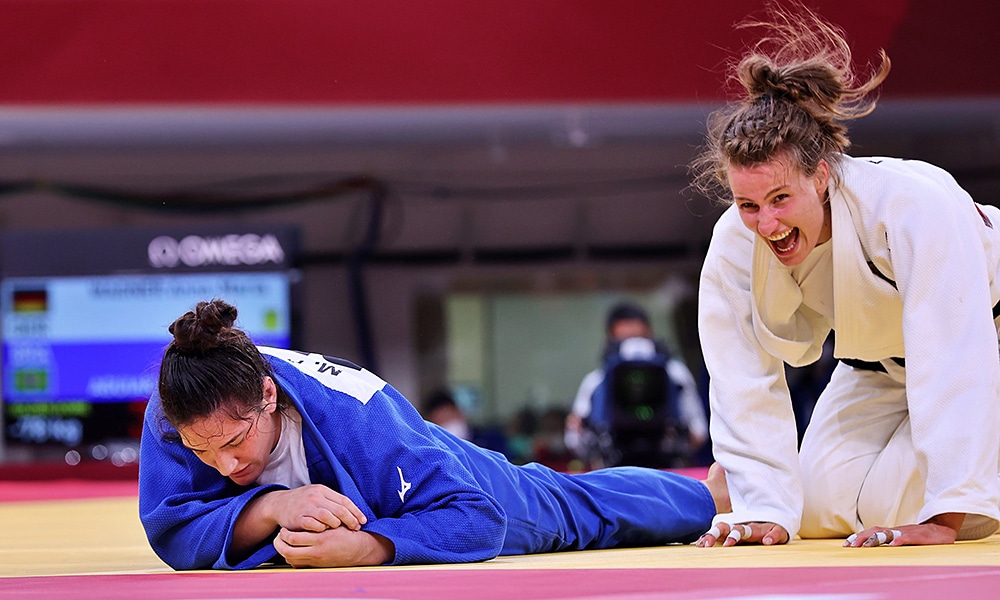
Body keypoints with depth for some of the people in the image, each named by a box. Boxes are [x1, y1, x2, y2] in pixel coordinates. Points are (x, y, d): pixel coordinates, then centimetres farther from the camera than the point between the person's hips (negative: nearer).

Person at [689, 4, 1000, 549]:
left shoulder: (914, 202, -41)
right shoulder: (734, 245, -23)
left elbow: (954, 358, -43)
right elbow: (746, 384, -16)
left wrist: (944, 519, -45)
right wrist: (764, 512, -24)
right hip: (883, 366, 6)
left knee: (899, 504, -21)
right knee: (822, 509, -4)